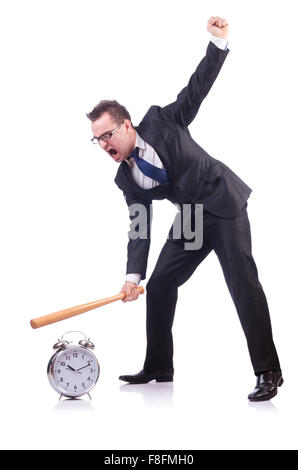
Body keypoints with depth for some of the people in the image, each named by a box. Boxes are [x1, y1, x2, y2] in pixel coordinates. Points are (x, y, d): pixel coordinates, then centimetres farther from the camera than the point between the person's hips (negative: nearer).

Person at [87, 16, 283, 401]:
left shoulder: (161, 120, -9)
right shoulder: (127, 179, 0)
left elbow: (198, 87, -5)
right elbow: (139, 227, -3)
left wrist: (218, 41, -16)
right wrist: (133, 275, -14)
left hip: (224, 205, -6)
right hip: (190, 220, 6)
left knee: (242, 282, -14)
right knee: (159, 285, 3)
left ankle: (268, 372, -9)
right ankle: (158, 368, 18)